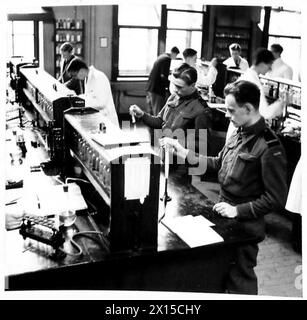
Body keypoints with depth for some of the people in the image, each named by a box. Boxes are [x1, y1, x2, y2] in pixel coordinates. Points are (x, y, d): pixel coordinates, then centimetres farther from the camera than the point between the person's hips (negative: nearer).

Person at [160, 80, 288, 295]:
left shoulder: (269, 147, -22)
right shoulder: (240, 134, 1)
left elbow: (276, 200, -20)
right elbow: (219, 164, 12)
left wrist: (237, 210, -20)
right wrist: (185, 153, 2)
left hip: (244, 226, -7)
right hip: (224, 217, 7)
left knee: (239, 281, 10)